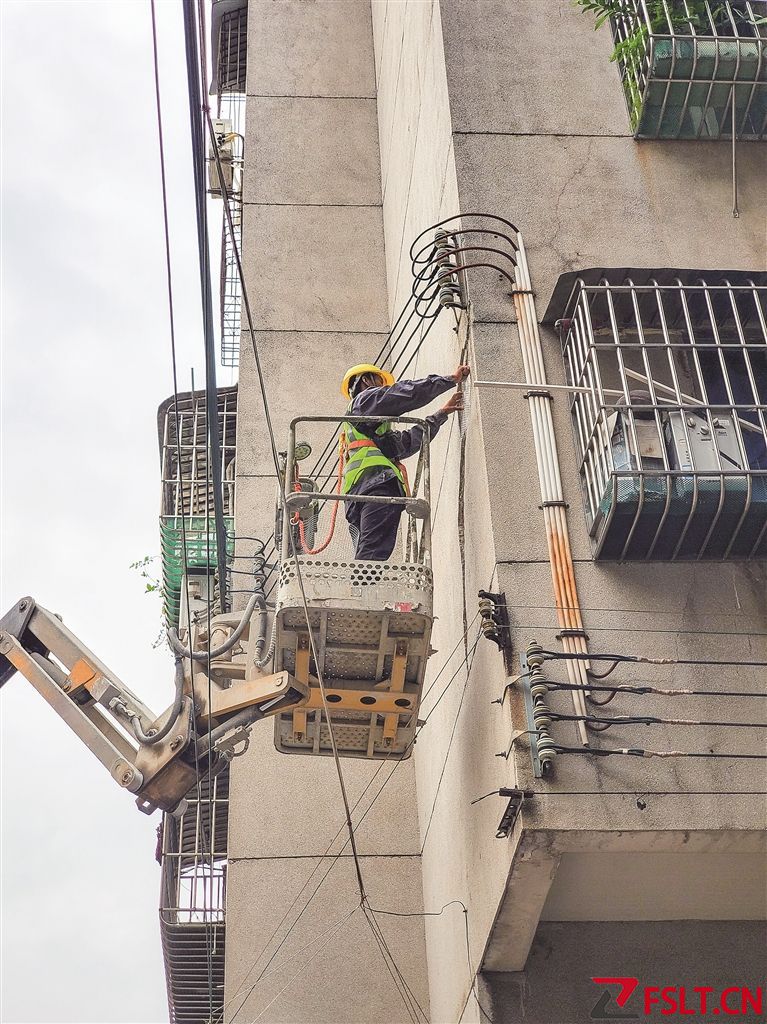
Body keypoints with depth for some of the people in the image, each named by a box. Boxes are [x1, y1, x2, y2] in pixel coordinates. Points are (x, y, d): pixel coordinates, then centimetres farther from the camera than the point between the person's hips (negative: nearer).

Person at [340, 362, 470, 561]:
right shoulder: (366, 399, 15)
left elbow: (408, 441, 38)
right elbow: (408, 392, 4)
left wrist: (441, 414, 40)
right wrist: (452, 379, 15)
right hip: (376, 479, -9)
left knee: (364, 561, -6)